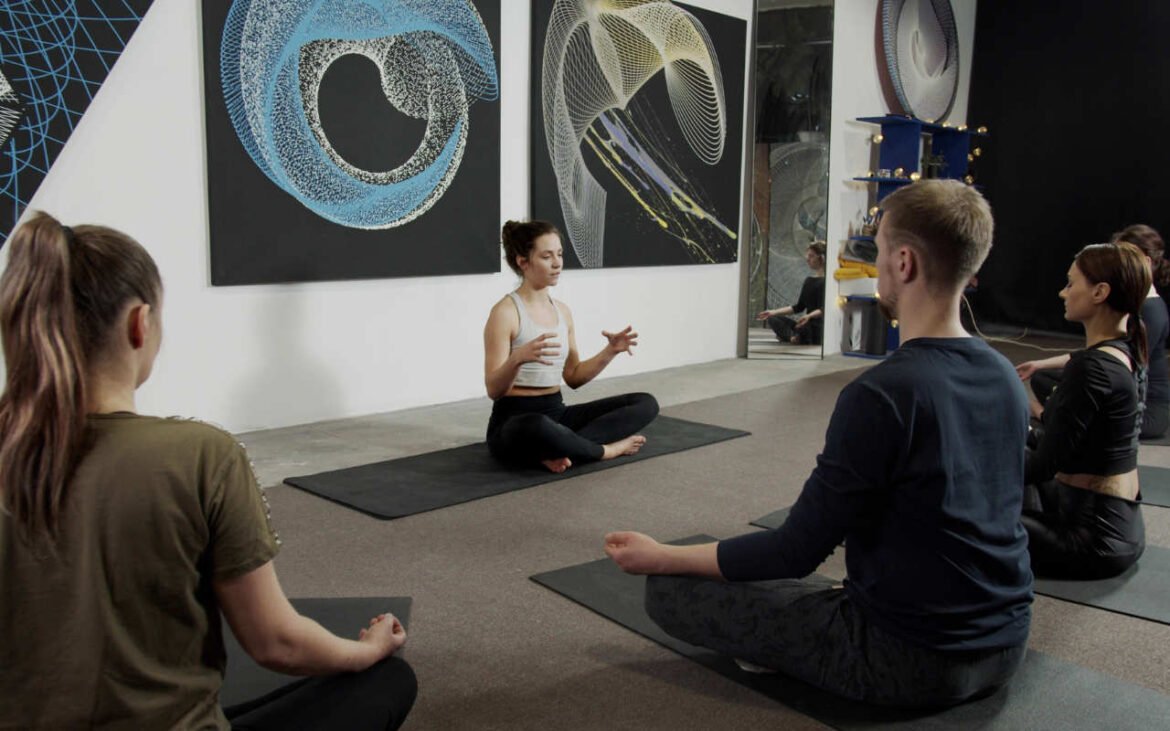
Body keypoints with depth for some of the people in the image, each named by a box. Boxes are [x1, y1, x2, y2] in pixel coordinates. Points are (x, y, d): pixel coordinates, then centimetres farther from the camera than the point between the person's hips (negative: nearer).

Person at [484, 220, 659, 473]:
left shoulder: (562, 310, 10)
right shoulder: (505, 312, -13)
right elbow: (494, 390, -17)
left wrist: (610, 352, 0)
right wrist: (518, 358, -36)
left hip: (557, 414, 8)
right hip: (514, 422, -7)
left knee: (645, 403, -6)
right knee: (537, 427, -45)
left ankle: (558, 448, -22)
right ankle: (607, 449, -16)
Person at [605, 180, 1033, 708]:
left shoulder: (881, 393, -23)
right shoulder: (1006, 379, 1)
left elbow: (797, 553, -17)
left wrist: (662, 556, -6)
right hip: (1005, 648, 7)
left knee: (669, 589, -3)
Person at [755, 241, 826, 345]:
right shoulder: (808, 281, 18)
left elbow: (823, 309, -20)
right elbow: (799, 307, 19)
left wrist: (809, 316, -41)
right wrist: (773, 312, 13)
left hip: (818, 329, -9)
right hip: (806, 325, 9)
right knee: (772, 319, -4)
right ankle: (793, 337, -24)